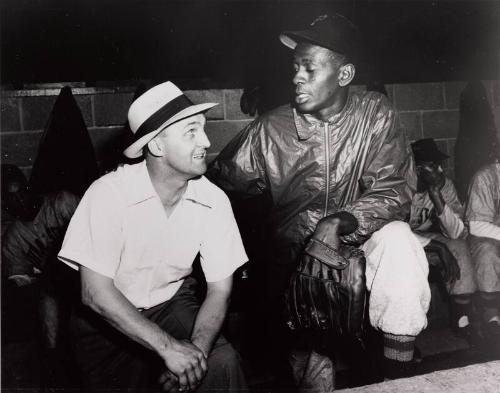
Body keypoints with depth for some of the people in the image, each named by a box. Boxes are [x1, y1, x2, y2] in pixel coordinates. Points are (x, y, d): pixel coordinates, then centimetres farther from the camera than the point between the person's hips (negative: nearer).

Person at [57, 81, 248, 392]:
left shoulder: (214, 200, -13)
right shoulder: (109, 193, -22)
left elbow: (220, 289, -8)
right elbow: (96, 292, -22)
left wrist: (198, 347, -26)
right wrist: (168, 347, -28)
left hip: (172, 305, 1)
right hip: (108, 318, 0)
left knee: (223, 363, -22)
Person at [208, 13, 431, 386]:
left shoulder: (375, 114, -8)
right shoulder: (270, 129, -7)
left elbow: (394, 188, -16)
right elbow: (220, 181, -1)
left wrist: (341, 224, -31)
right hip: (293, 255, 1)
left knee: (398, 241, -30)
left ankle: (398, 380, -18)